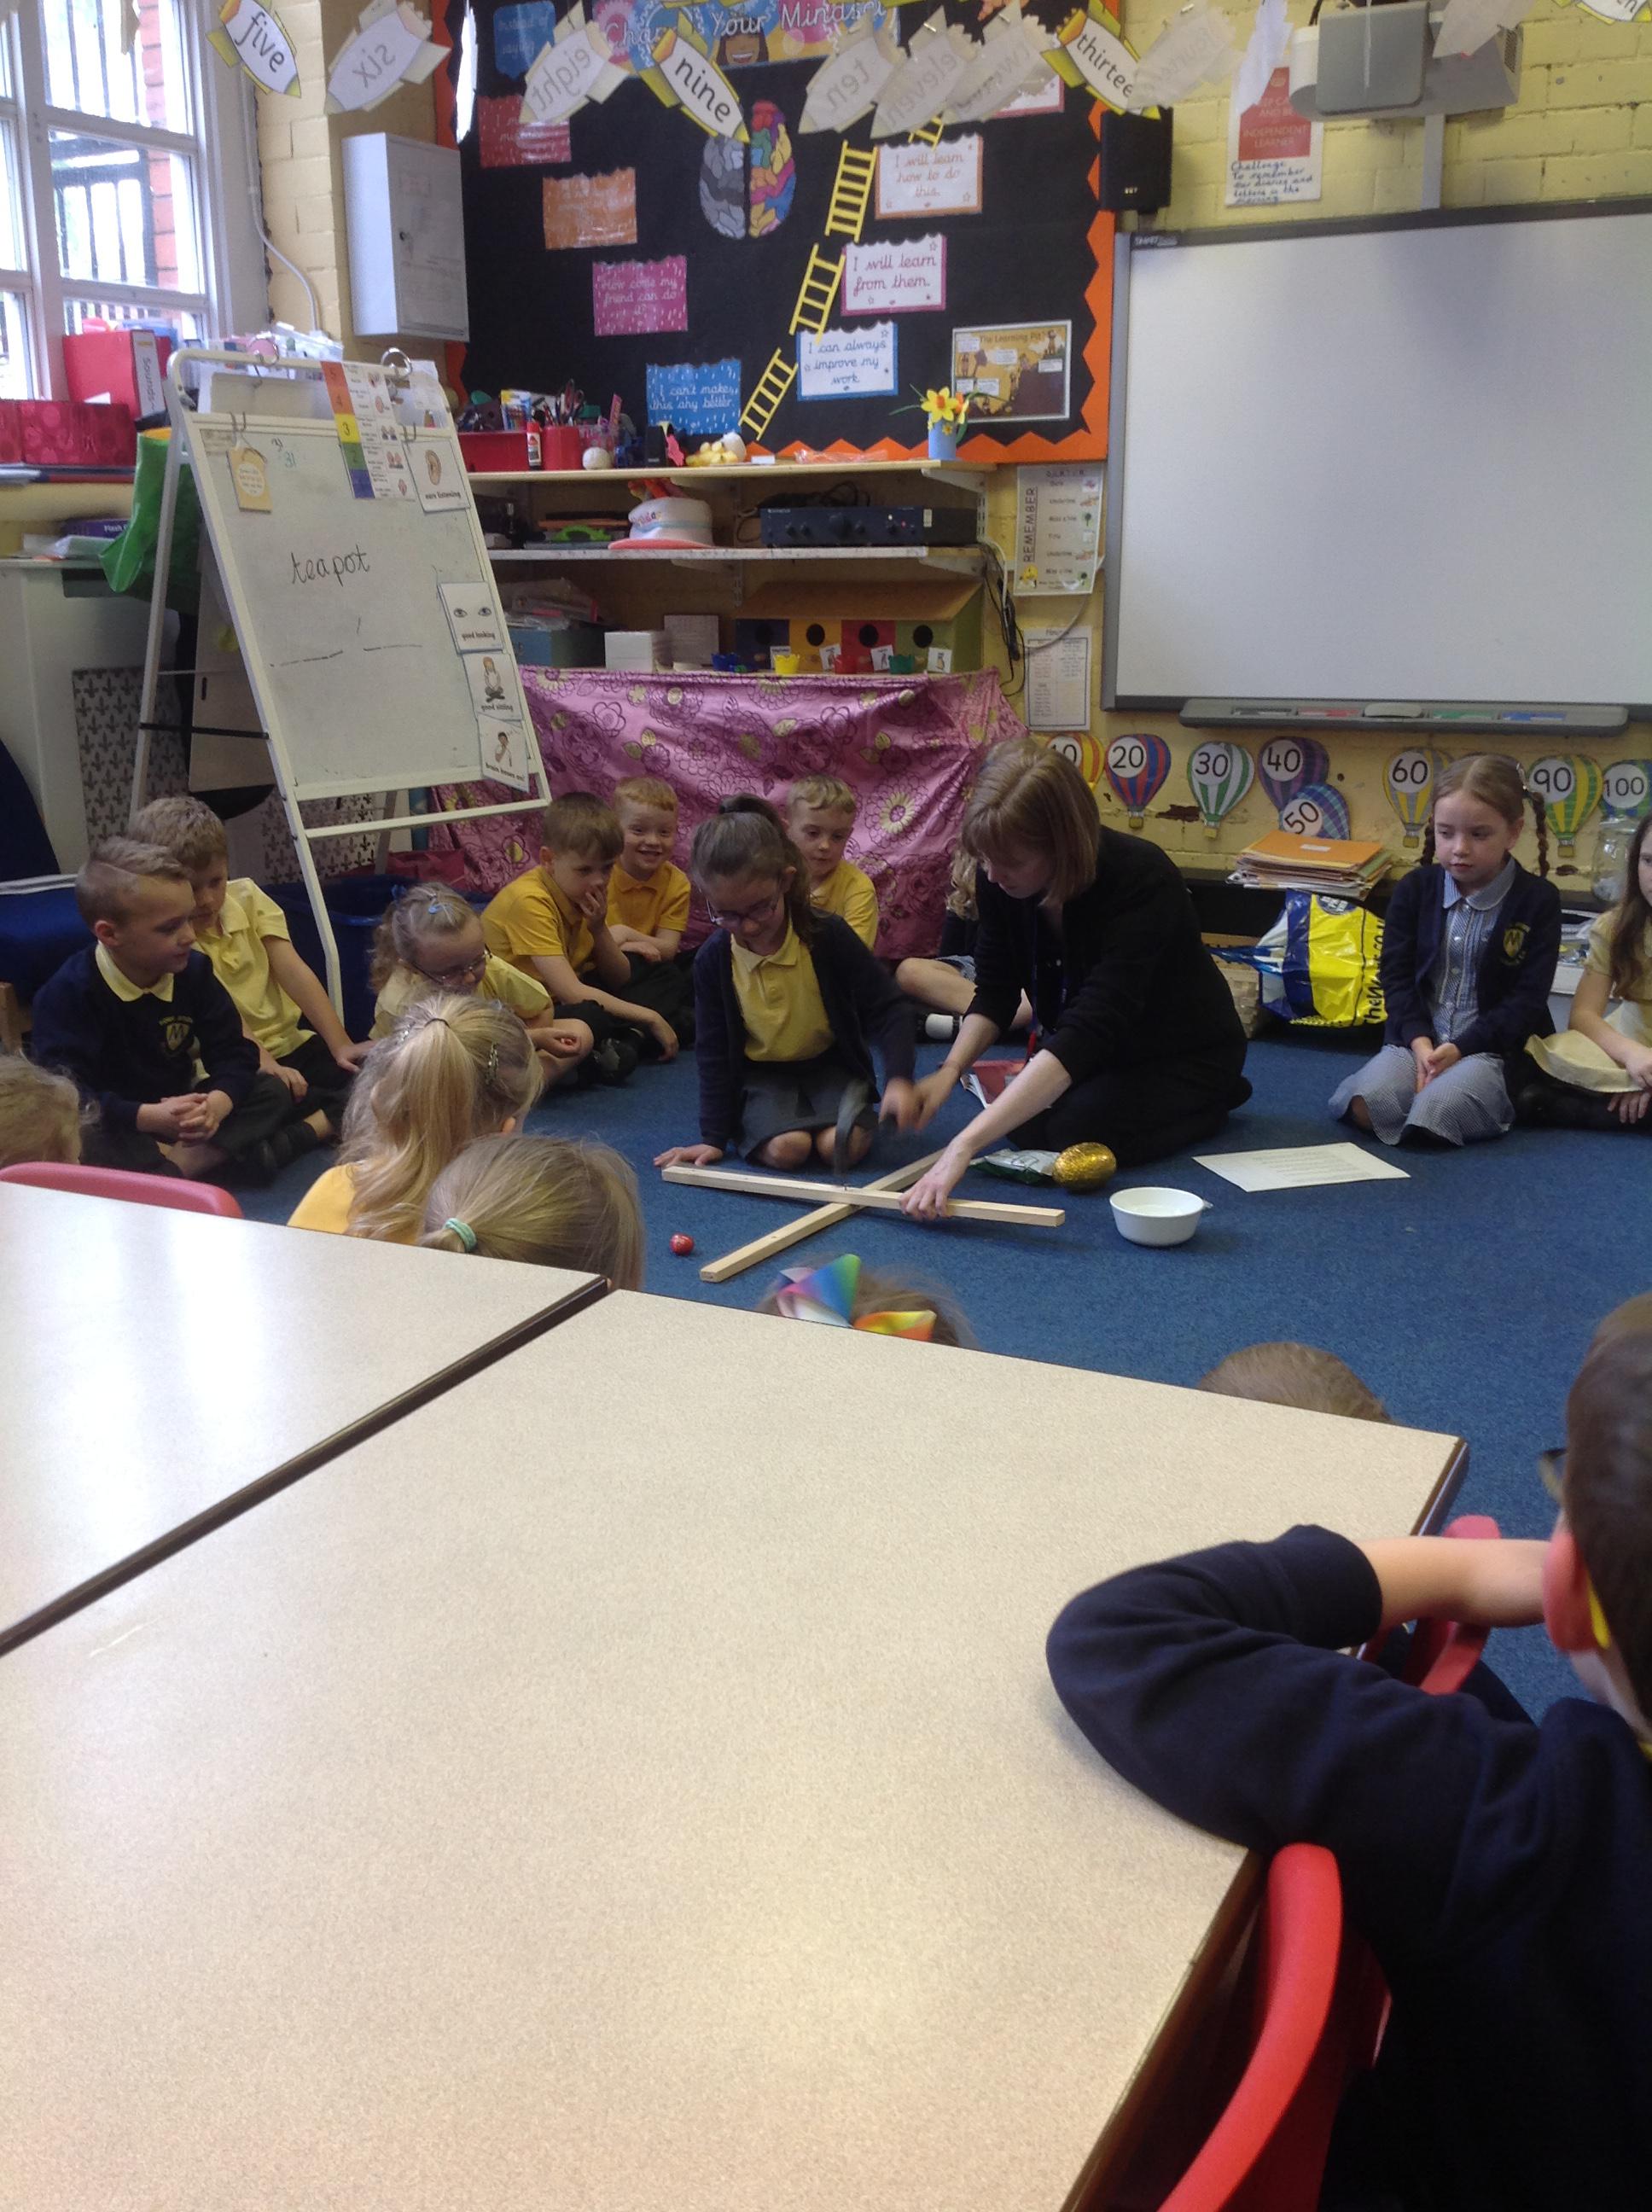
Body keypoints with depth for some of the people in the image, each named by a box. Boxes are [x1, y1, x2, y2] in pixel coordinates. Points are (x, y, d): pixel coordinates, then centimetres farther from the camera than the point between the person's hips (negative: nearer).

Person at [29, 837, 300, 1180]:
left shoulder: (193, 971, -4)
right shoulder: (67, 993, -19)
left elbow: (234, 1052, -5)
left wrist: (218, 1104, -30)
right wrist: (150, 1117, -41)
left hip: (182, 1112, 5)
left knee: (272, 1092, -11)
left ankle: (179, 1162, -30)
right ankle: (225, 1152, -40)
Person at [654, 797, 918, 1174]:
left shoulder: (828, 935, -18)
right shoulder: (713, 959, -12)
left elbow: (886, 1010, -13)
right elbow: (713, 1052, -4)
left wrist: (899, 1079, -28)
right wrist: (714, 1137, -7)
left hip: (830, 1064, 0)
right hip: (760, 1075, 1)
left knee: (842, 1146, -27)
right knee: (786, 1148, -28)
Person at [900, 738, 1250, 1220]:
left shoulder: (1142, 881, -38)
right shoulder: (999, 878, -20)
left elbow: (1088, 1033, -48)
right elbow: (995, 991, -5)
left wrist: (963, 1147, -56)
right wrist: (951, 1070, -27)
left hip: (1185, 1053, -6)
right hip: (1092, 1050, 6)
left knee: (1076, 1133, -23)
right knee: (1026, 1123, -12)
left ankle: (1207, 1105, 3)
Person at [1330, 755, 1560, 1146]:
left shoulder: (1537, 901, -1)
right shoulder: (1414, 889, 7)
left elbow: (1528, 999, -5)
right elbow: (1396, 975, 5)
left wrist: (1461, 1049, -16)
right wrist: (1419, 1041, -13)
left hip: (1490, 1047, -2)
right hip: (1416, 1039, 2)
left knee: (1436, 1109, -34)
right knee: (1368, 1105, -29)